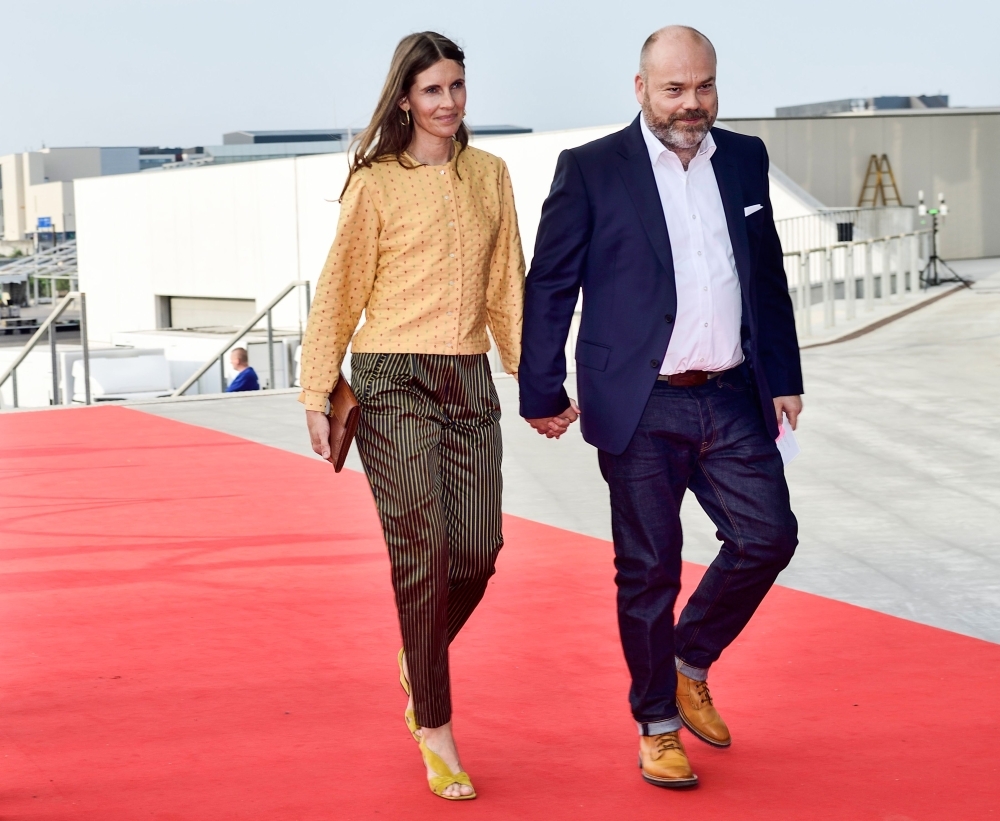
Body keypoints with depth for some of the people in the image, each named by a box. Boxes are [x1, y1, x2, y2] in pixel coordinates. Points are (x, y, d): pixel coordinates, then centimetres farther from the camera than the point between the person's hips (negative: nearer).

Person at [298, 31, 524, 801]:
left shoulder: (490, 175, 10)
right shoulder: (376, 184, -2)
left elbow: (507, 285, 14)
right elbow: (339, 295, 0)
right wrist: (317, 395, -3)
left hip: (469, 380, 4)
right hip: (393, 381, -4)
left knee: (478, 550, -1)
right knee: (422, 551, -6)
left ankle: (419, 658, 30)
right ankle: (434, 726, 4)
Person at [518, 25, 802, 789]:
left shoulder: (745, 158, 9)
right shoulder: (591, 170, -5)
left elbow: (768, 276, 15)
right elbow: (548, 288, -3)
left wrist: (784, 375, 13)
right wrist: (543, 394, -5)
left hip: (731, 402, 5)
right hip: (642, 410, -4)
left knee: (769, 536, 2)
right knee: (649, 570, 3)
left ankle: (689, 663, 25)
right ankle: (657, 726, 19)